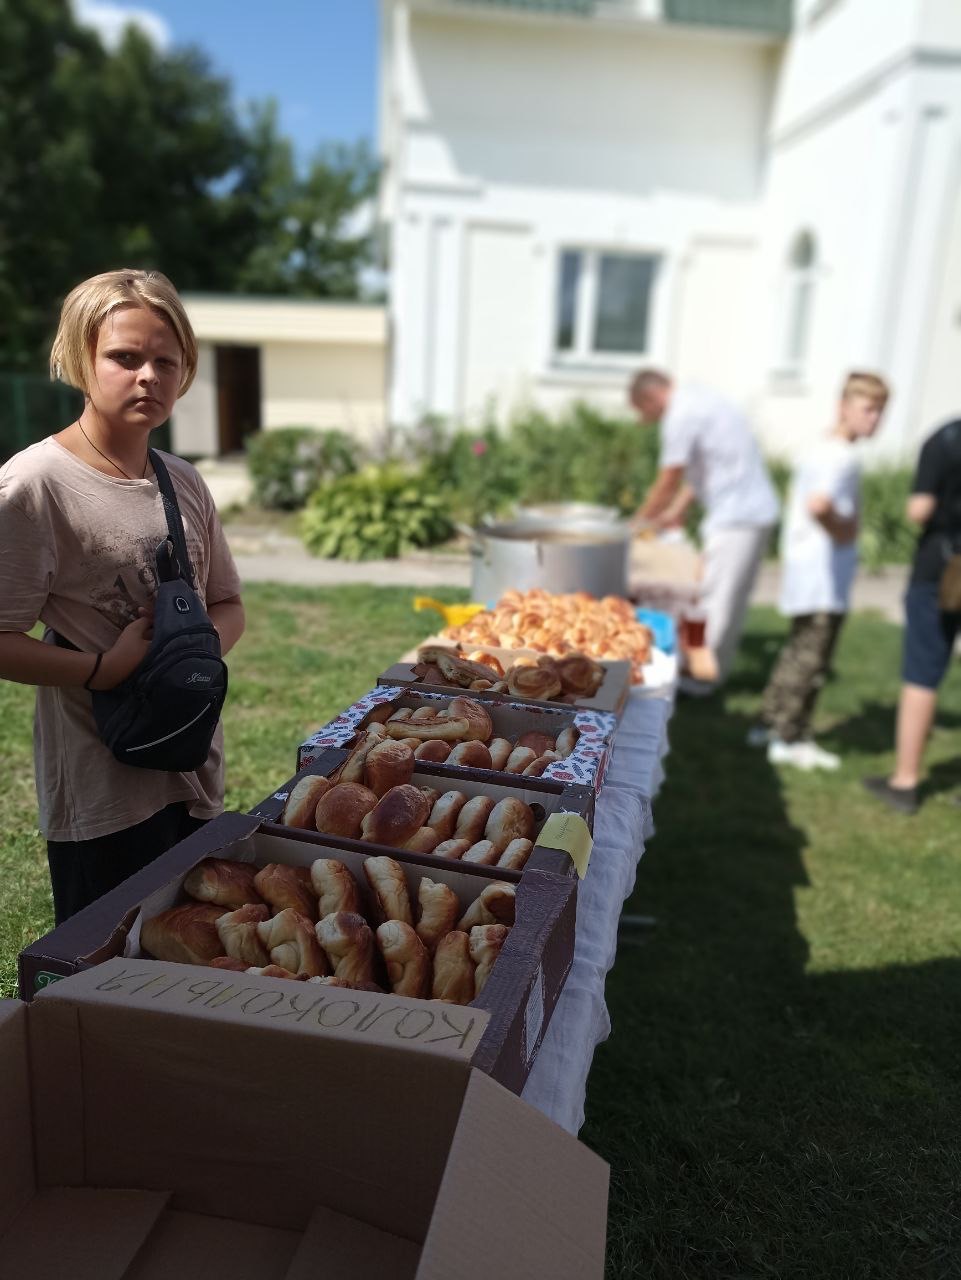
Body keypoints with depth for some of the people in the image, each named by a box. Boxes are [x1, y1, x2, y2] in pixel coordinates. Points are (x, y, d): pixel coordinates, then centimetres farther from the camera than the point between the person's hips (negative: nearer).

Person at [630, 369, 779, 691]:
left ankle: (703, 676, 6)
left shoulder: (681, 416, -16)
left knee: (718, 600, -2)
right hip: (757, 510, 10)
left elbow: (667, 485, -13)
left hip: (737, 517, -10)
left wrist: (638, 522, 1)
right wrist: (679, 508, 20)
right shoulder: (698, 401, 14)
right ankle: (715, 668, 26)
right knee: (732, 599, 16)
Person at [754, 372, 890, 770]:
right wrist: (843, 530, -29)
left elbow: (799, 497, 26)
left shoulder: (821, 450, 12)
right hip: (825, 577, -10)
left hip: (803, 570, 10)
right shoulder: (843, 457, -18)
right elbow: (817, 504, -37)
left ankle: (770, 724, 29)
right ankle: (790, 739, 10)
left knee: (800, 651, 19)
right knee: (812, 658, 0)